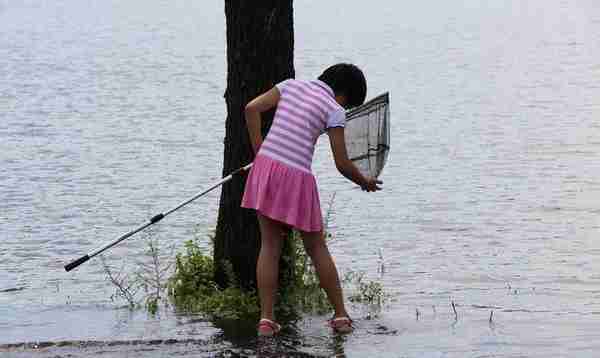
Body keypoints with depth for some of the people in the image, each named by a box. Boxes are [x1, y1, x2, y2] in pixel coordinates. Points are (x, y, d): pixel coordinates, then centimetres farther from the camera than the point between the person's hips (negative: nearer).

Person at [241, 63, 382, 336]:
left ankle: (266, 319, 6)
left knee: (270, 246, 12)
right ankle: (340, 316, 21)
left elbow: (252, 108, 4)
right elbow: (342, 165, -2)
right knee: (317, 248, 13)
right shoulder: (334, 109, -1)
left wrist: (259, 153, 8)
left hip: (266, 167, 4)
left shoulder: (291, 85, 12)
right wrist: (365, 183, 17)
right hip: (297, 179, -3)